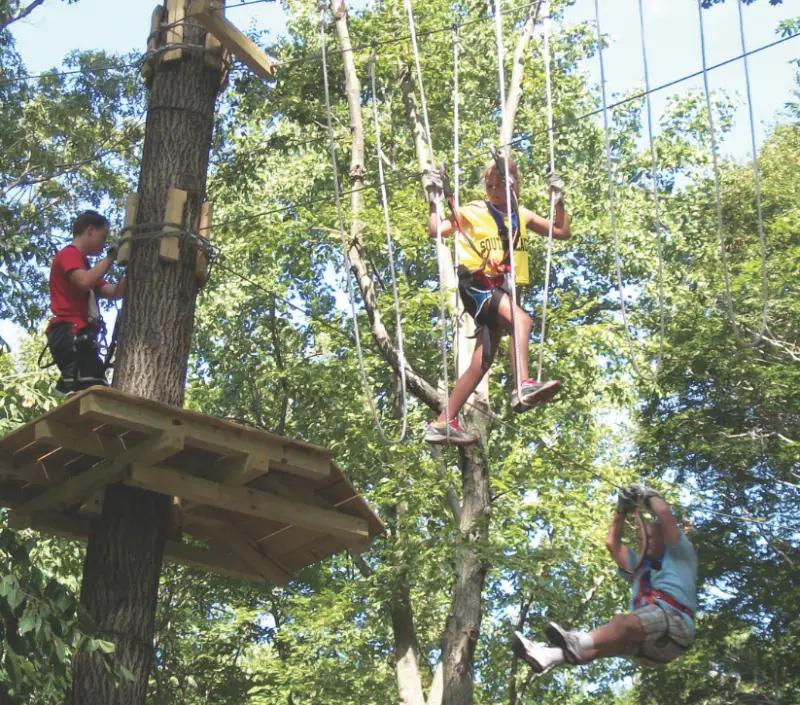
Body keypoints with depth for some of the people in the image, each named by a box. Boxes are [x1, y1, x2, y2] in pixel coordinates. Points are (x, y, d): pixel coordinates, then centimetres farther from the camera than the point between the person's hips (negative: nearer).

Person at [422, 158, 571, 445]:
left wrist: (558, 201, 11)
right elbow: (436, 230, -7)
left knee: (481, 363, 3)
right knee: (521, 320, -33)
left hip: (502, 291, 7)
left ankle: (442, 424, 6)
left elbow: (562, 232, 19)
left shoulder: (522, 216, 17)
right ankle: (523, 387, -47)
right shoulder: (474, 212, 1)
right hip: (477, 285, -7)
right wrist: (435, 199, -14)